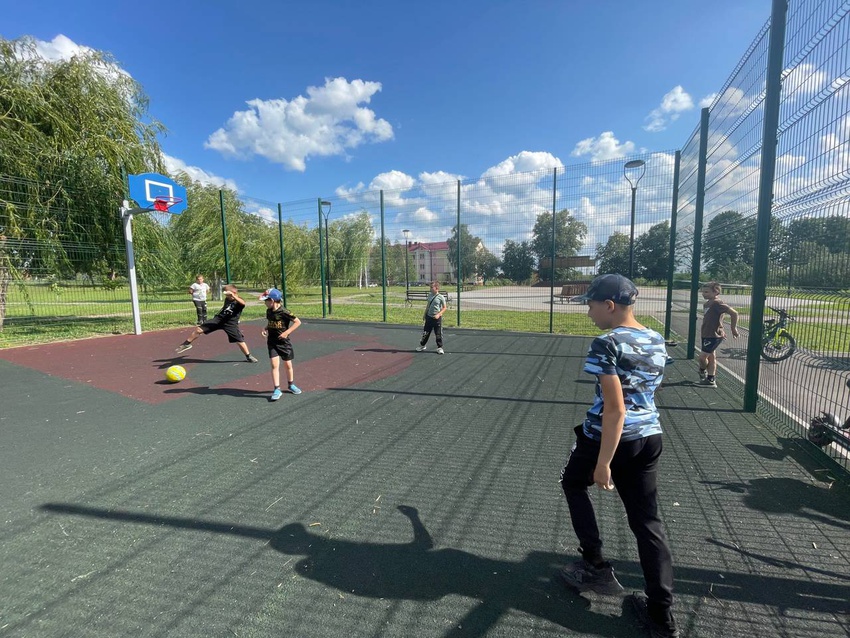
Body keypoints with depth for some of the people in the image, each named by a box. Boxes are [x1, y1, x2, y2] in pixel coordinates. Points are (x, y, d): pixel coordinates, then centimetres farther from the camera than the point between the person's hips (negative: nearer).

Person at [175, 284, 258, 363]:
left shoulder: (239, 301, -11)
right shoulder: (227, 299, 11)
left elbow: (243, 303, -38)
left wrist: (233, 295, -45)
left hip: (230, 323, -5)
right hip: (218, 319, 6)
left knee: (240, 340, -7)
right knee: (198, 329, 0)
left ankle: (249, 356, 13)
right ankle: (186, 344, 21)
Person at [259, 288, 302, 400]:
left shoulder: (283, 312, -17)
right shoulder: (268, 311, 1)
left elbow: (298, 322, -15)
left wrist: (286, 332, -19)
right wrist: (265, 329, 0)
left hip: (284, 342, -4)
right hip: (272, 342, 4)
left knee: (288, 365, 10)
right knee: (275, 365, -7)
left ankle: (291, 385, 32)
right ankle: (277, 389, -3)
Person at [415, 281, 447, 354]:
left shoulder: (441, 297, -11)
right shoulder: (429, 296, 5)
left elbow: (444, 308, -7)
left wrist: (438, 314, -18)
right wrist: (425, 314, 14)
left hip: (437, 318, -5)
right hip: (429, 317, 5)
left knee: (438, 334, 3)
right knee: (426, 332, 13)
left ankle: (440, 348, 17)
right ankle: (422, 345, 29)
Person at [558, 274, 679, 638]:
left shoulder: (607, 344, -20)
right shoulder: (657, 341, 5)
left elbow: (615, 409, -23)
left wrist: (603, 463, -19)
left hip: (611, 436, -6)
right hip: (650, 437, 7)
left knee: (573, 483, 23)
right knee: (647, 520, 16)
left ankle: (595, 566, 25)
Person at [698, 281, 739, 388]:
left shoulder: (718, 303, -17)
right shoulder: (707, 303, 11)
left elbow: (734, 313, -21)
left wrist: (733, 328, -14)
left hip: (714, 336, -9)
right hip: (707, 334, 9)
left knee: (703, 356, -6)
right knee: (711, 356, 15)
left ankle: (702, 372, 20)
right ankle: (711, 379, 23)